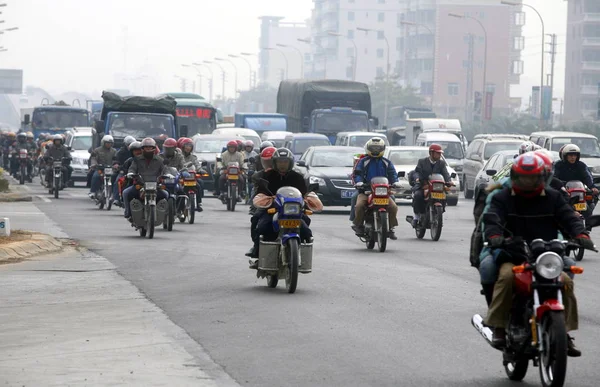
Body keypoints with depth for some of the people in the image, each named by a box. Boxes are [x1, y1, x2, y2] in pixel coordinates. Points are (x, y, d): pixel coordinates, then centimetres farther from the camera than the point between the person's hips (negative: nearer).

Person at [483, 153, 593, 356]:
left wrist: (581, 234, -20)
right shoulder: (502, 198, 6)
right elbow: (492, 220, -8)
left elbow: (569, 217, 2)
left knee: (565, 281, -23)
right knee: (506, 276, -34)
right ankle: (499, 328, -27)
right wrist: (494, 236, -33)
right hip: (512, 255, -2)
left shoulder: (553, 198, 12)